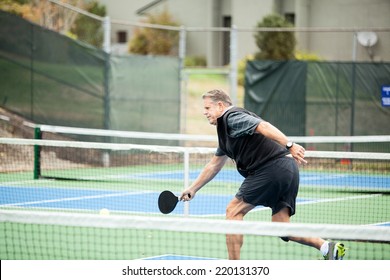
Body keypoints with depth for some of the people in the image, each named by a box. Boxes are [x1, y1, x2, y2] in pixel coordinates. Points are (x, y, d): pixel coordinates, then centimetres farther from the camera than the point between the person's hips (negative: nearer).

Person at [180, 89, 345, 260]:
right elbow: (214, 165, 40)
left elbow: (263, 126, -18)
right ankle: (328, 247, -7)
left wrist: (289, 145, -30)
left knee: (234, 211, -1)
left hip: (273, 167, -10)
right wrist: (193, 188, 41)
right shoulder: (225, 131, 30)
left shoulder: (231, 117, -2)